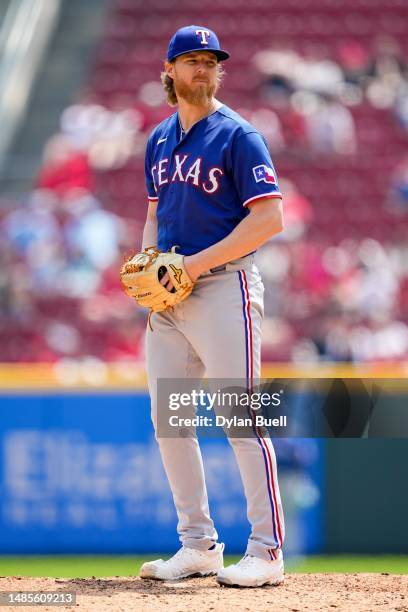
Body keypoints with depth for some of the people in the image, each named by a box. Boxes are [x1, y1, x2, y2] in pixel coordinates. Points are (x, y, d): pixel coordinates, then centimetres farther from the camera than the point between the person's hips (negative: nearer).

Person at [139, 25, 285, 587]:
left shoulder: (237, 135, -7)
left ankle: (267, 552, -5)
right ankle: (198, 546, 15)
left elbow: (269, 218, -14)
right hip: (169, 296, 7)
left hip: (225, 288, -7)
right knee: (167, 420, 6)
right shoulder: (160, 139, 15)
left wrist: (197, 263, -17)